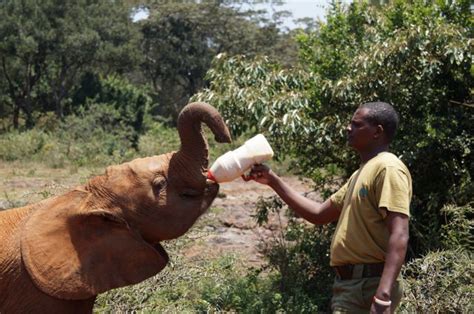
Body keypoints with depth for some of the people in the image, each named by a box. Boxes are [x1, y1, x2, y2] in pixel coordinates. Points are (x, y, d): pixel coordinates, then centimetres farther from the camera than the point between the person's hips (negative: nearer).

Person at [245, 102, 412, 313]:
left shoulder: (387, 168, -12)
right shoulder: (362, 173, 21)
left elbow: (399, 236, -22)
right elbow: (319, 214, 26)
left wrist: (383, 296, -32)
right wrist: (273, 181, 20)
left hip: (368, 287, -10)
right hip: (349, 284, 10)